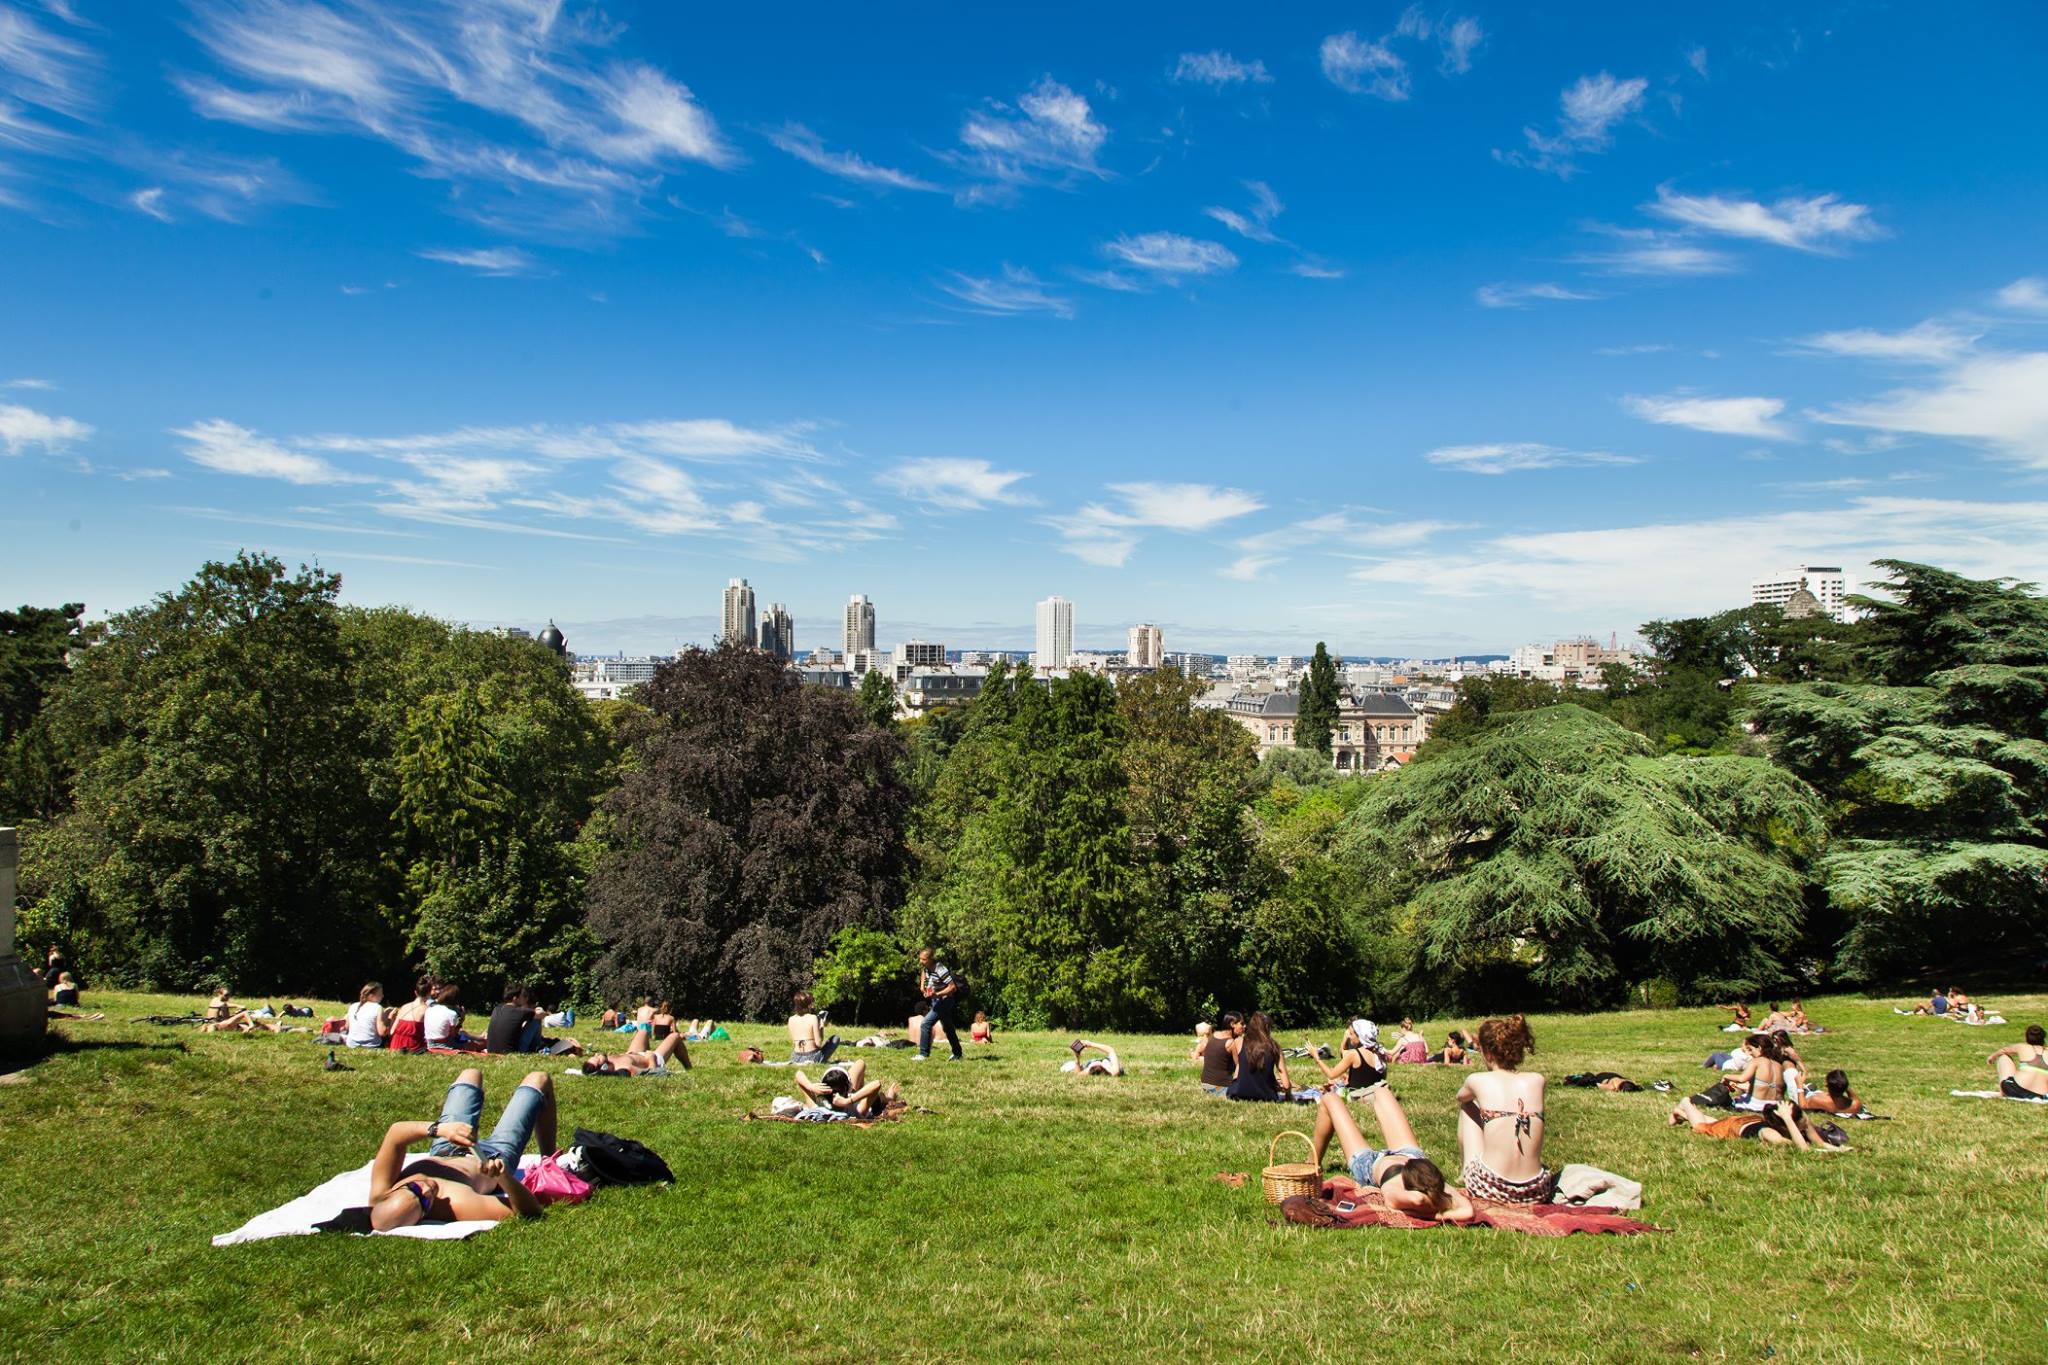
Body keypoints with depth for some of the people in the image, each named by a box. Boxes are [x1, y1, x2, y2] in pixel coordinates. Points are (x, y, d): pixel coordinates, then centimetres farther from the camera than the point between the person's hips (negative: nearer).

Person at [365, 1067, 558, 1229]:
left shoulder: (379, 1199, -40)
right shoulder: (458, 1206, -52)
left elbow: (395, 1132, -41)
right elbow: (531, 1211, -49)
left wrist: (438, 1129, -57)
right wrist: (504, 1176, -64)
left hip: (442, 1154, 4)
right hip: (494, 1157, -4)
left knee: (471, 1074, 27)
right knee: (538, 1079, 13)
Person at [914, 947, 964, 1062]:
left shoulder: (940, 970, -27)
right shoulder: (926, 967, -2)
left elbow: (953, 987, -25)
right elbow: (923, 971, 25)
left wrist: (937, 994, -32)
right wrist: (922, 985, 9)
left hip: (944, 1001, -9)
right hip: (935, 1002, 9)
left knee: (925, 1024, -17)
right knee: (949, 1029, 18)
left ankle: (924, 1054, -12)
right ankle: (957, 1055, 30)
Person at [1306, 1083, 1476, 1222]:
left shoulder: (1392, 1192, -51)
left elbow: (1417, 1198, -71)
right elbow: (1468, 1211, -58)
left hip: (1368, 1163, -3)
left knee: (1330, 1099, 20)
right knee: (1381, 1090, 23)